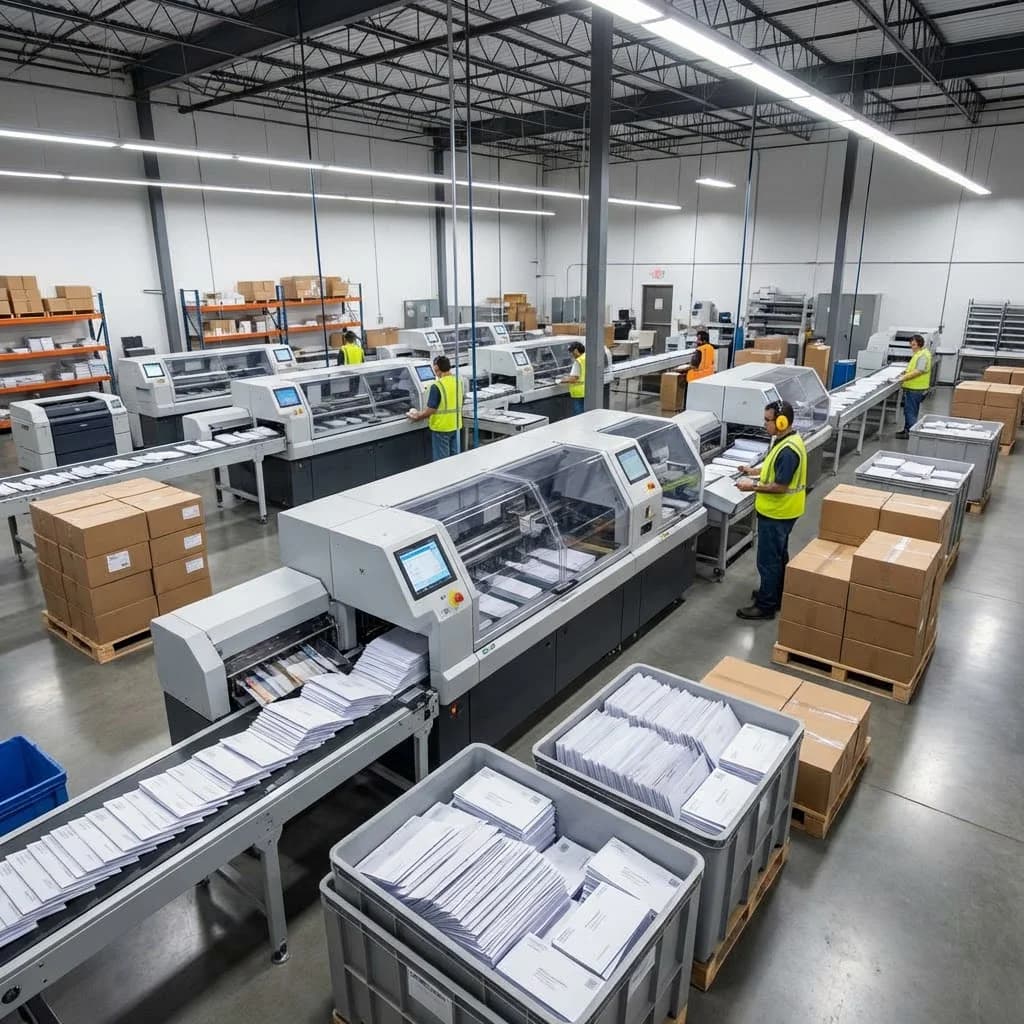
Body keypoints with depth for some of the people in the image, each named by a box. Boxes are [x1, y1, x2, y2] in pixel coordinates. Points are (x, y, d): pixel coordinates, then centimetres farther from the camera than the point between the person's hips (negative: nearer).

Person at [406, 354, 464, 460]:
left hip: (441, 428, -6)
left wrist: (417, 416, -3)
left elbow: (431, 410, -18)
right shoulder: (459, 382, 1)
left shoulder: (437, 386, -20)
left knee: (442, 460, 4)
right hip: (456, 426, 6)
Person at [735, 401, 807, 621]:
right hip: (779, 511, 10)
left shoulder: (788, 450, -27)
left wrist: (753, 486, -19)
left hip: (776, 513, -10)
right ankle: (775, 594, 36)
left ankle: (766, 605, 10)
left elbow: (780, 486, -26)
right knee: (778, 556, 22)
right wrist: (755, 471, 9)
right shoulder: (787, 440, 5)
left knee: (768, 560, 0)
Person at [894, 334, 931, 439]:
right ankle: (907, 429, 25)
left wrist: (905, 377, -26)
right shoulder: (917, 353, 15)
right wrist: (907, 371, 14)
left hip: (916, 388, -10)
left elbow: (919, 371, -24)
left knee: (910, 410, -6)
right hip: (912, 387, 10)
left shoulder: (923, 355, -16)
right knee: (908, 409, 16)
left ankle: (911, 432, -2)